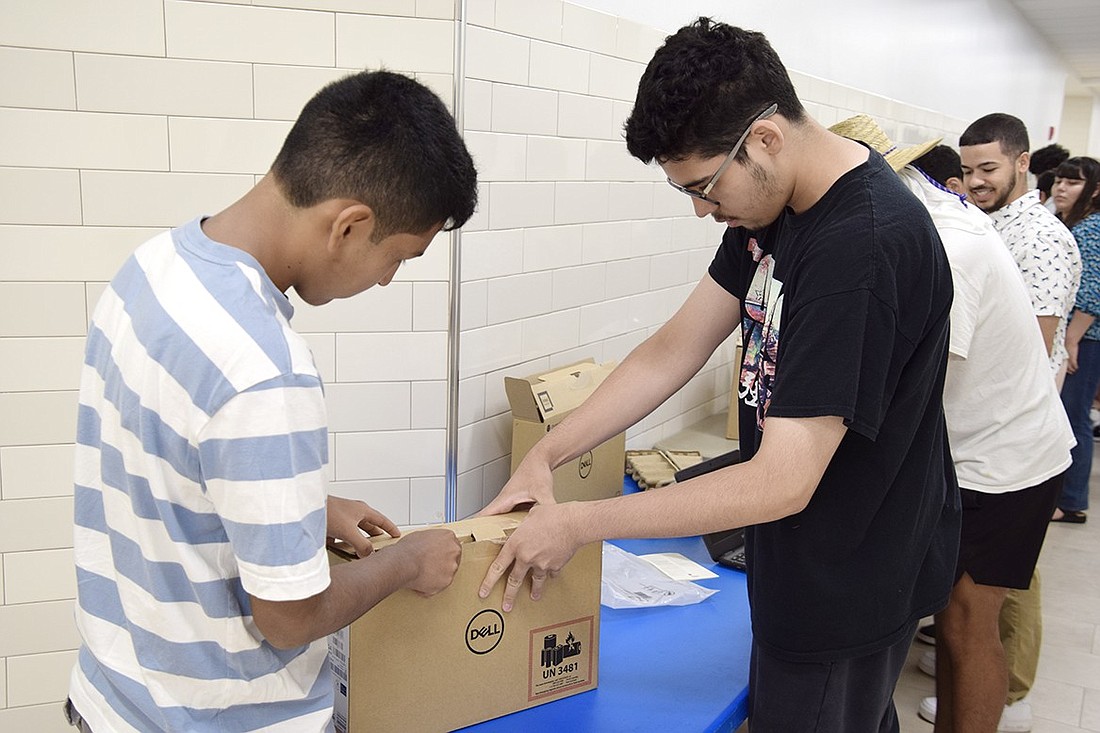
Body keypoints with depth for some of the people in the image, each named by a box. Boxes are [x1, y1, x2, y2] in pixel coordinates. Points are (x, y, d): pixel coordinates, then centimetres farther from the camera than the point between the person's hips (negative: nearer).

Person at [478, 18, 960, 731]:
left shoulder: (865, 246, -30)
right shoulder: (774, 202, -1)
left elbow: (782, 483, -30)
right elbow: (675, 349, 0)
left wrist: (577, 524, -24)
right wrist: (546, 454, -7)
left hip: (850, 580, -8)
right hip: (806, 557, 8)